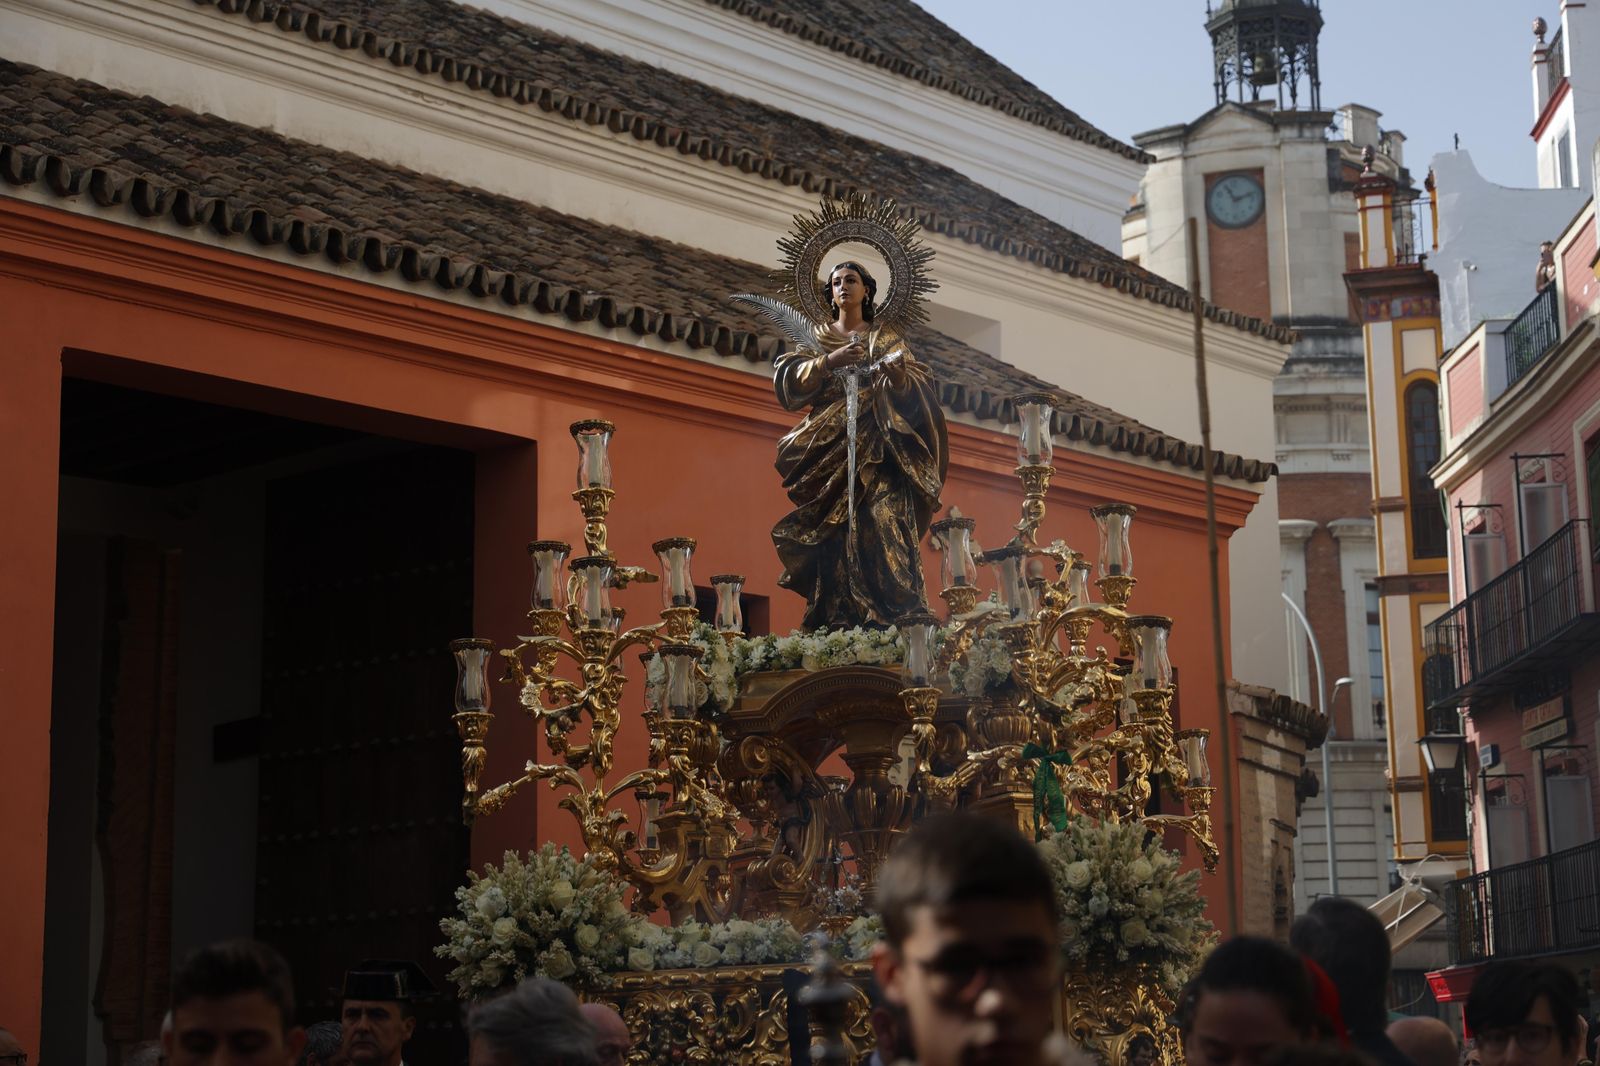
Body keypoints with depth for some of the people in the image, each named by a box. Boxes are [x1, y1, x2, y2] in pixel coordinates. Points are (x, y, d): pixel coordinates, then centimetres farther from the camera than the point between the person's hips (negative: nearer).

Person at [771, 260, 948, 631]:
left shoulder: (888, 339, 17)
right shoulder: (816, 337, 18)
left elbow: (918, 388, 6)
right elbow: (789, 377, 2)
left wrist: (899, 378, -16)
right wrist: (829, 361, -13)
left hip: (878, 447, -1)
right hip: (831, 444, 1)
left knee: (882, 521, -17)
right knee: (836, 529, -12)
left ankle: (895, 614, -22)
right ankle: (837, 620, -16)